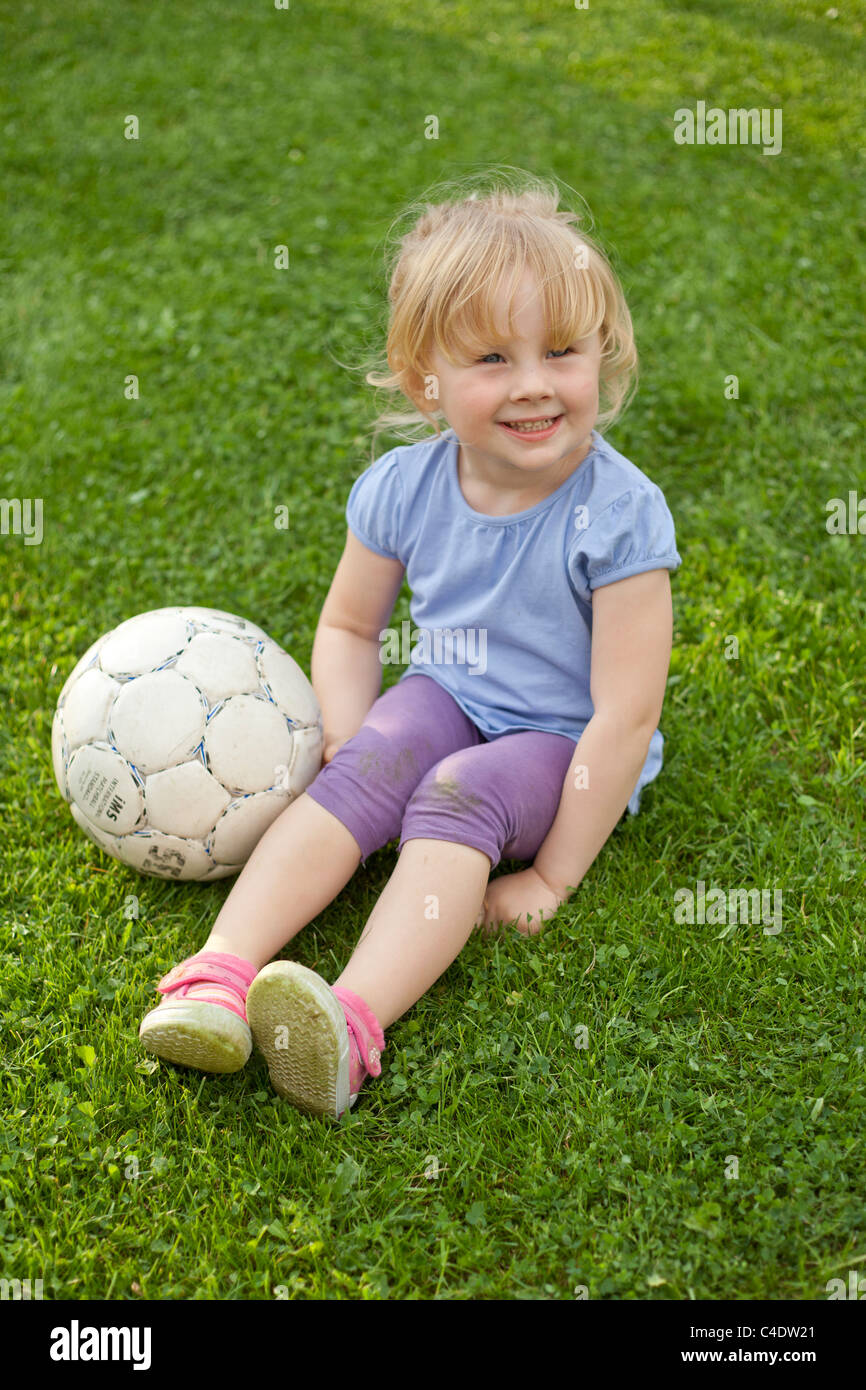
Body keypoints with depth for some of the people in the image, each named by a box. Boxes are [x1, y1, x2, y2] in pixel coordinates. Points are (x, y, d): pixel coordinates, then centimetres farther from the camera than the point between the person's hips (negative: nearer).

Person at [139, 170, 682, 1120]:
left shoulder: (618, 513, -22)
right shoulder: (404, 487, -8)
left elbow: (627, 712, -21)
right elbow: (349, 625, 8)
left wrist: (552, 875, -19)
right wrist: (350, 750, -8)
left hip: (562, 741, -4)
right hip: (446, 697, 4)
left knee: (460, 795, -32)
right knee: (358, 775, -25)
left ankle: (355, 1020, -50)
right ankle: (222, 973, -37)